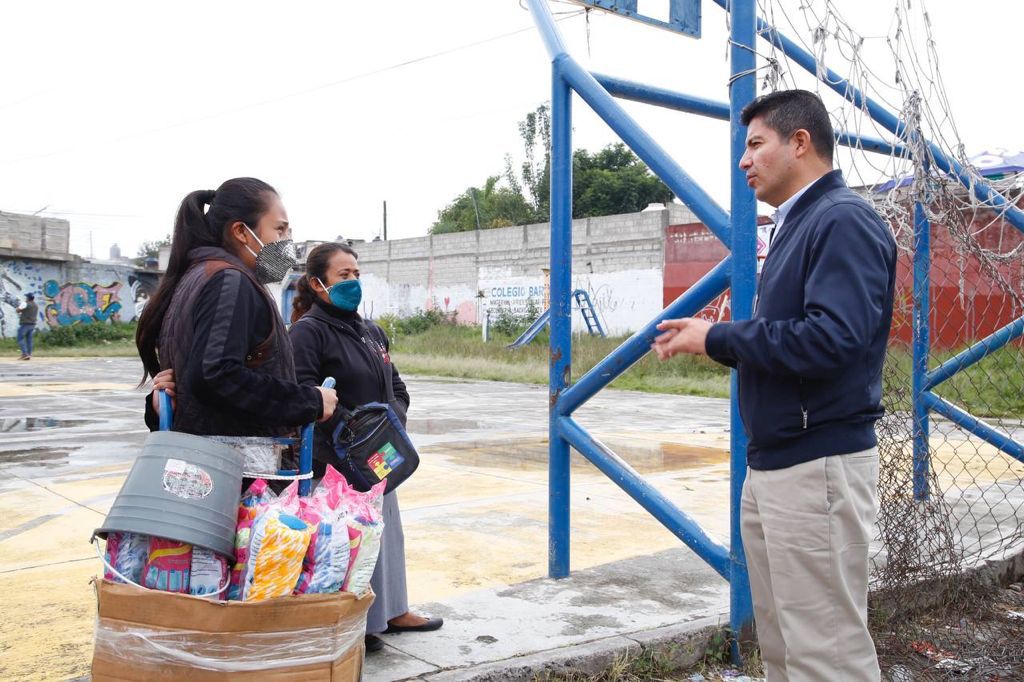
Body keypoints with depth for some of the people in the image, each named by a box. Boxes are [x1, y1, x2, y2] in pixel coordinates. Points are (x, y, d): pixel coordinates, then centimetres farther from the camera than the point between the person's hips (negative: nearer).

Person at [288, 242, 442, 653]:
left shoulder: (371, 332, 15)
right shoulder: (308, 331, -10)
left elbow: (397, 387, 19)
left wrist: (393, 419, -1)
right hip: (334, 460, -9)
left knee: (386, 529, 17)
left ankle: (390, 611, 32)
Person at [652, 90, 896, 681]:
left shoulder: (844, 220, -13)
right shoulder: (796, 225, 17)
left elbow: (832, 339, -26)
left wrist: (716, 338, -16)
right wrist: (705, 340, 4)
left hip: (819, 466, -10)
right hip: (772, 465, 10)